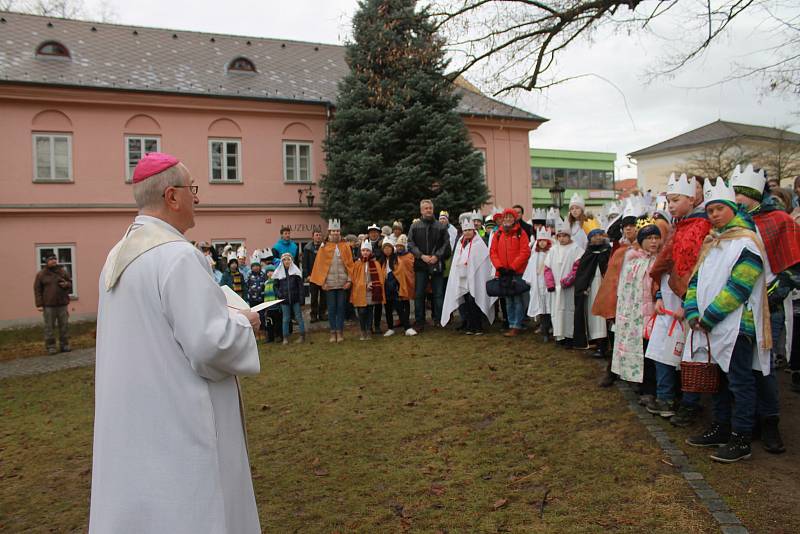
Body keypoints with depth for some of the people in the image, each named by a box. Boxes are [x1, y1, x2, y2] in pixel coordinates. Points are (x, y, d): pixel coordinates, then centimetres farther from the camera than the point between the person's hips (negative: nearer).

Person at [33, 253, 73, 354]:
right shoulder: (41, 274, 3)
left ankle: (64, 345, 13)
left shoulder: (63, 272, 9)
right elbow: (37, 290, 0)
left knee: (64, 325, 5)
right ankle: (50, 347, 6)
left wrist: (66, 284, -10)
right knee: (49, 326, 0)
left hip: (62, 304, 2)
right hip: (48, 305, -2)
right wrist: (39, 304, -6)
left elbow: (71, 283, 16)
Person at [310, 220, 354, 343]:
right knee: (331, 308, 4)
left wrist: (349, 280, -4)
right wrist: (322, 282, -5)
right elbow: (320, 265, 1)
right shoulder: (324, 247, 1)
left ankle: (340, 331, 12)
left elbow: (350, 264, 4)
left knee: (341, 307, 5)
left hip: (342, 283, 1)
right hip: (329, 283, -1)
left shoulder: (345, 246, 4)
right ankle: (333, 332, 11)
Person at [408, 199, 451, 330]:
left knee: (438, 293, 5)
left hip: (437, 264, 0)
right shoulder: (415, 226, 6)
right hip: (420, 265, 0)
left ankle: (439, 319, 16)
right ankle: (419, 322, 11)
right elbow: (410, 244, 2)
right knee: (419, 294, 3)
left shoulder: (440, 226, 5)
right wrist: (421, 256, -11)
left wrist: (437, 256, -11)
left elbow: (446, 244, 2)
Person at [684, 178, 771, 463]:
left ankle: (741, 440, 9)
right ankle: (720, 428, 29)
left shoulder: (746, 242, -11)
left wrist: (710, 317, -17)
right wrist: (693, 312, -2)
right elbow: (697, 279, 12)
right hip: (709, 326, 8)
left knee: (739, 382, 0)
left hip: (736, 325, -8)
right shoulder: (711, 243, 15)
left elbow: (738, 287, -18)